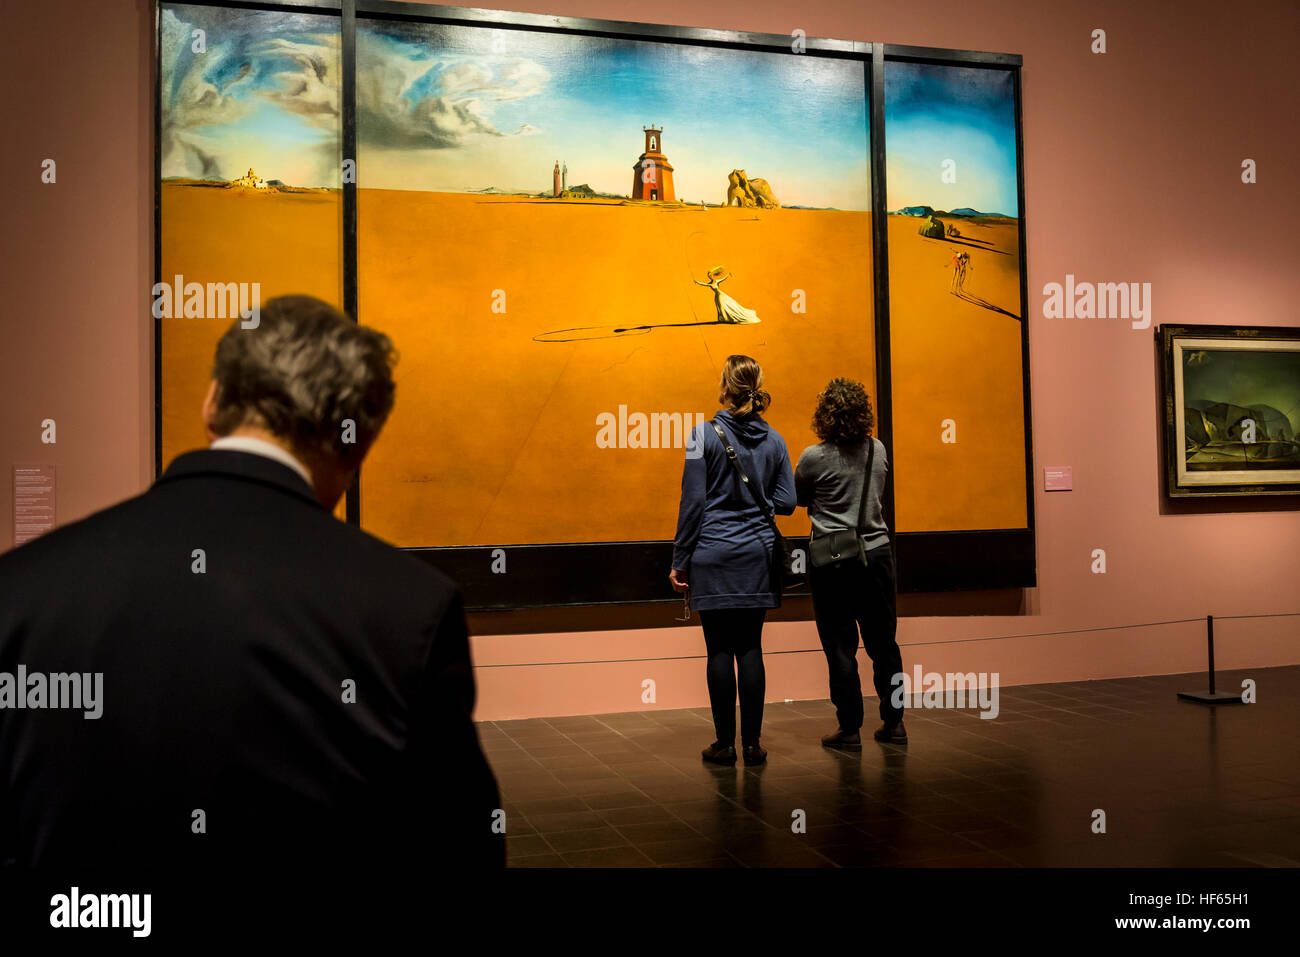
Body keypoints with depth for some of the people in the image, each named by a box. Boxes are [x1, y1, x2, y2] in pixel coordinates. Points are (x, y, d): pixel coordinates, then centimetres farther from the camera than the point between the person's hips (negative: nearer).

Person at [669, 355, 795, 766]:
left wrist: (680, 559, -2)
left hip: (714, 554, -3)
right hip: (757, 555, 3)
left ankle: (725, 744, 9)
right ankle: (752, 743, 10)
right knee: (750, 648, 7)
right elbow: (785, 502, 2)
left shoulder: (705, 434, -8)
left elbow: (693, 501, -8)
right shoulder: (773, 440, 3)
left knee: (719, 650, 2)